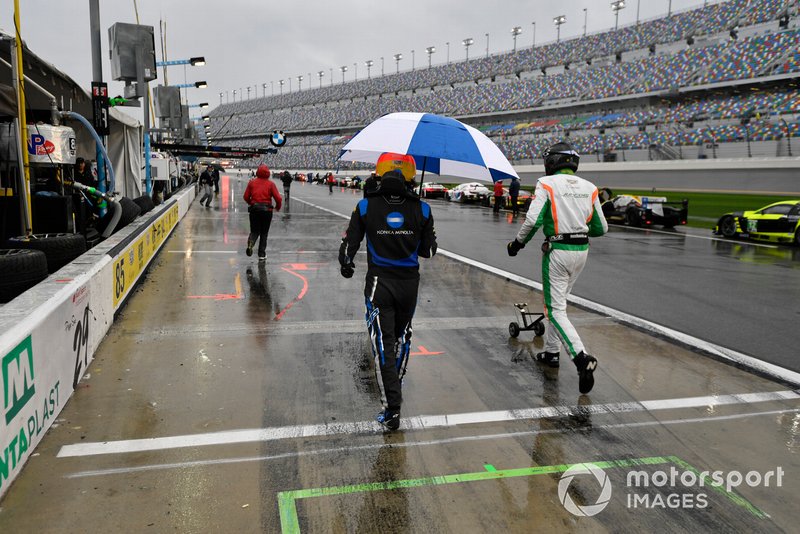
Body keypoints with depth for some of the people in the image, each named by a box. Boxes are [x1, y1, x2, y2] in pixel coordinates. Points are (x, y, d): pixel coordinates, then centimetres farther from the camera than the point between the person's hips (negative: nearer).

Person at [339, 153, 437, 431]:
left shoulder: (366, 206, -8)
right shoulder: (421, 209, -5)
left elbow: (349, 244, -2)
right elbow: (429, 251, 1)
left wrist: (346, 265, 19)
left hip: (379, 283, -2)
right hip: (409, 283, 2)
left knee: (383, 342, 2)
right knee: (402, 336, 22)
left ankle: (392, 408, -2)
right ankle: (395, 387, 41)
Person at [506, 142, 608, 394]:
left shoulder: (547, 184, -8)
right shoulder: (589, 187, 7)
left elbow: (533, 220, -18)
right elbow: (601, 228, 9)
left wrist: (517, 243, -2)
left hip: (557, 251, -6)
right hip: (581, 251, 6)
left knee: (556, 309, -2)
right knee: (558, 301, 22)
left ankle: (582, 357, -18)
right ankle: (551, 351, 31)